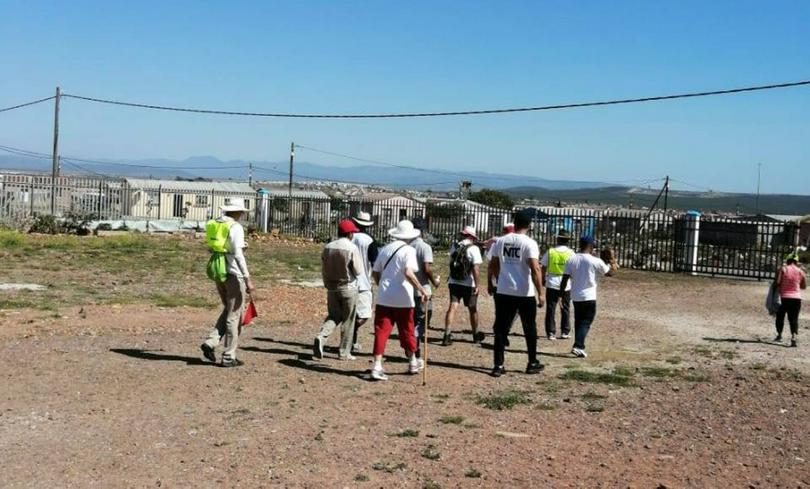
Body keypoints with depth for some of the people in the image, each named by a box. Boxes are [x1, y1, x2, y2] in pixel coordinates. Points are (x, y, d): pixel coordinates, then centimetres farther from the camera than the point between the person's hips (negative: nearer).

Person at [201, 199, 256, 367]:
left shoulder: (213, 225, 10)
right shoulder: (235, 227, -13)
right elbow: (238, 254, -21)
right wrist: (248, 279, -22)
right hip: (233, 273, -7)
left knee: (228, 311, 22)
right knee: (234, 315, 2)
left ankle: (210, 342, 8)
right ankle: (228, 357, 7)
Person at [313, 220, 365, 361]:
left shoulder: (328, 247, 1)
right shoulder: (352, 248, -14)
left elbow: (323, 270, 7)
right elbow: (359, 272, -14)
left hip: (332, 287, 4)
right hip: (348, 288, -4)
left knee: (333, 316, 16)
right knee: (348, 320, 7)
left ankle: (321, 337, -11)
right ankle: (345, 352, 13)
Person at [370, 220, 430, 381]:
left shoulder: (385, 249, 9)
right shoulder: (408, 250, -9)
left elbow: (375, 273, 13)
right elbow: (408, 273, -23)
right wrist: (422, 290, -18)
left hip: (383, 297, 4)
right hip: (402, 299, -4)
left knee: (381, 331, 3)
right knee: (406, 331, 12)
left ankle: (377, 366, -6)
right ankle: (413, 363, 28)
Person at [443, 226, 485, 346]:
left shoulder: (454, 246, 5)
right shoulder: (473, 248, -11)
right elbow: (476, 268, -18)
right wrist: (477, 285, -17)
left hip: (453, 282, 3)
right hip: (469, 284, -3)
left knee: (453, 307, -2)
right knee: (473, 309, 13)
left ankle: (447, 335, -17)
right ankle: (476, 335, 29)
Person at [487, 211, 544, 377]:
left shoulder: (501, 241, 4)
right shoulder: (529, 243, -11)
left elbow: (493, 265, 11)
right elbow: (535, 270, -17)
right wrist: (540, 293, -12)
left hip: (504, 292, 3)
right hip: (525, 294, -3)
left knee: (501, 329, 7)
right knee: (530, 329, 13)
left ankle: (498, 365, 3)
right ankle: (532, 364, 23)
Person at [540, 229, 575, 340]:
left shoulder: (550, 251, -3)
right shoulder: (571, 253, -4)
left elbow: (543, 267, -1)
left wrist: (543, 279, 13)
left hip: (552, 283, 0)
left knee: (551, 309, 4)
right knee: (565, 309, 13)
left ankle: (551, 332, 1)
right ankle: (565, 332, 16)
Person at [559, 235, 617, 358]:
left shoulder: (571, 260, 0)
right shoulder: (595, 261, -10)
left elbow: (564, 279, -2)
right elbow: (610, 272, 5)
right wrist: (613, 264, 23)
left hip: (575, 296, 4)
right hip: (589, 297, -4)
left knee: (578, 322, 17)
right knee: (586, 323, 0)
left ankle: (579, 346, 21)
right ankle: (578, 346, -15)